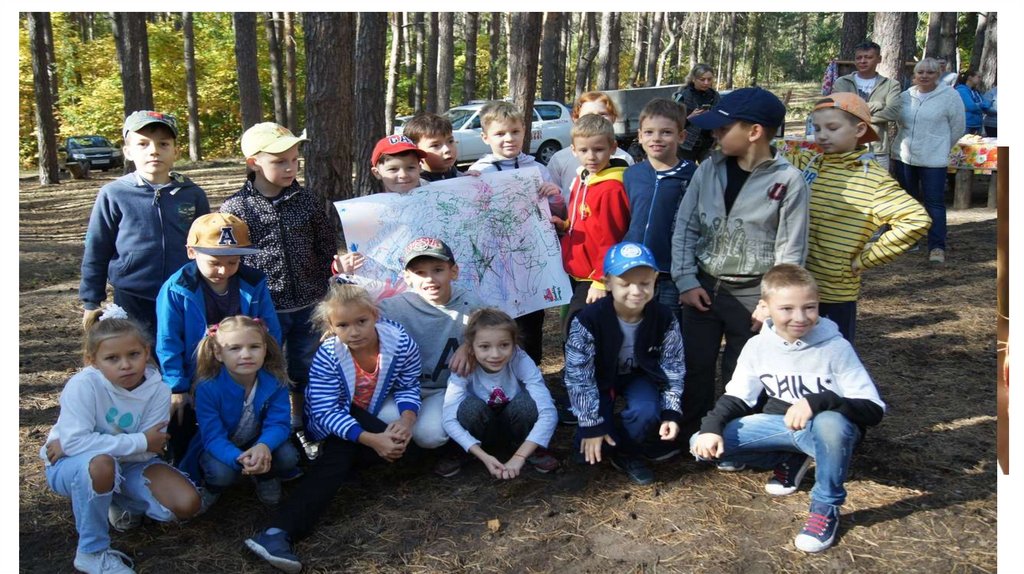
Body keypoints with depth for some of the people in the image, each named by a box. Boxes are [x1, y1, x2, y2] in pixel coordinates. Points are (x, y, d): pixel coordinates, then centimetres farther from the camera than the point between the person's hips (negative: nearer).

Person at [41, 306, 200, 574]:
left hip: (127, 464, 3)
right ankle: (92, 552, -16)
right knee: (100, 462, -40)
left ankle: (122, 504, 14)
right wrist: (140, 441, -30)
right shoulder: (84, 384, -26)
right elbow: (74, 440, -33)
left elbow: (146, 452, -21)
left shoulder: (158, 390, -18)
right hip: (72, 466, -3)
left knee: (186, 504, -16)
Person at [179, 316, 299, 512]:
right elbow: (213, 437, -29)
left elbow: (278, 423, -21)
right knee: (222, 473, -33)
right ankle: (211, 488, 6)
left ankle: (266, 478, 11)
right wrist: (240, 458, -49)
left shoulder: (275, 382, -19)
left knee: (288, 456, -25)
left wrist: (263, 446, -45)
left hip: (258, 444, 2)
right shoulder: (208, 387, -26)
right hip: (220, 449, -2)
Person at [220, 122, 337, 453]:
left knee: (305, 373, 15)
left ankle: (301, 430, 33)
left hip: (308, 306, 3)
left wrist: (318, 286, 3)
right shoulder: (234, 209, -9)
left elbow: (327, 247, 8)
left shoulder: (308, 201, 0)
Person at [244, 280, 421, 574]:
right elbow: (327, 413, -31)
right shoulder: (327, 356, -28)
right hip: (333, 424, -3)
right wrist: (373, 440, -42)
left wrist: (406, 420, -31)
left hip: (374, 419, 3)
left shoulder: (401, 342, -23)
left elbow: (408, 387, -9)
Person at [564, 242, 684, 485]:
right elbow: (578, 375, -24)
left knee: (647, 413, -31)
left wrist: (671, 412, -16)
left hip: (639, 375, 3)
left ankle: (625, 452, 0)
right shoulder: (588, 320, -30)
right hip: (600, 377, -2)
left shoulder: (664, 319, -21)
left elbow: (672, 367, -8)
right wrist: (592, 425, -24)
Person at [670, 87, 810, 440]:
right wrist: (686, 280, -3)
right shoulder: (709, 169, 1)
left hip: (752, 294, -3)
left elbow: (791, 251, -8)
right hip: (702, 287, 4)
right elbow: (684, 227, 3)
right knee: (695, 367, 9)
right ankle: (693, 438, 27)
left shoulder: (788, 180, -10)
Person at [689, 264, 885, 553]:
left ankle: (827, 507, -13)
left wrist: (818, 401, -38)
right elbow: (736, 398, 2)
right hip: (780, 425, 4)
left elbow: (873, 409, -21)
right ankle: (789, 460, 12)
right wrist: (711, 427, -18)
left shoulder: (836, 347, -18)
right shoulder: (757, 346, -6)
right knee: (702, 445, -10)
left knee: (831, 421, -42)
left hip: (828, 427, -4)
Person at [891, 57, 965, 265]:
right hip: (904, 156, 5)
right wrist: (907, 143, 10)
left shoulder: (949, 96, -5)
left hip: (933, 160, -4)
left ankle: (937, 247, -2)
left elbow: (957, 127, 1)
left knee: (934, 203, -5)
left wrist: (940, 146, 6)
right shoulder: (905, 96, 6)